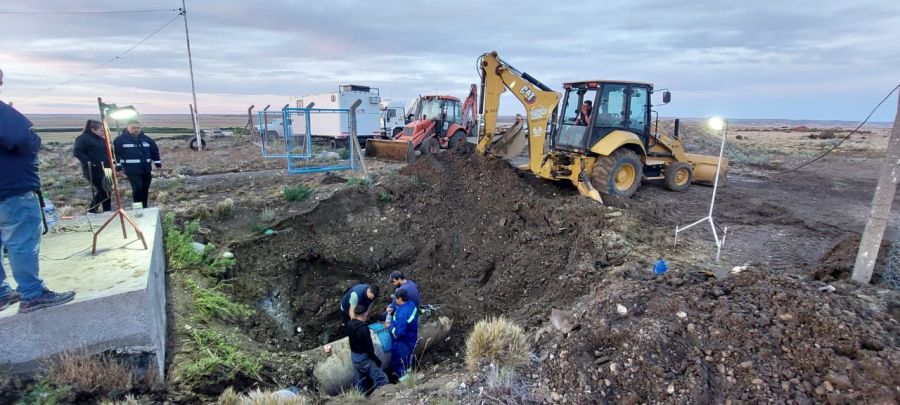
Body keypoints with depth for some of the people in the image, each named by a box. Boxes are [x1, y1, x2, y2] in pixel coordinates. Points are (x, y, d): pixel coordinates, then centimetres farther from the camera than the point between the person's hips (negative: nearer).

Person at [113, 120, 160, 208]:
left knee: (145, 189, 9)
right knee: (138, 187, -17)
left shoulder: (146, 139, 10)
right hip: (131, 170, -5)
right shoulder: (120, 139, -4)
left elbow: (155, 151, 15)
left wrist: (158, 164, 12)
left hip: (146, 169, 5)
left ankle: (144, 208, 22)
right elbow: (116, 153, -5)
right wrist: (118, 167, -9)